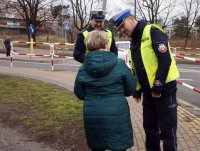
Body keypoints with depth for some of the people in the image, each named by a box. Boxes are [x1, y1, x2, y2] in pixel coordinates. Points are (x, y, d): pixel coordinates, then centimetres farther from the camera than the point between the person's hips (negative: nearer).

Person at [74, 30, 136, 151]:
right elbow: (132, 89, -1)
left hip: (92, 116, 3)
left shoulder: (83, 69, -2)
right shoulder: (119, 64, -8)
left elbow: (79, 94, 8)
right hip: (116, 115, -2)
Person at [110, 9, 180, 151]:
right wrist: (138, 90, 17)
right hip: (148, 90, 8)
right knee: (149, 126, 16)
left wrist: (157, 87, -19)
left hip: (164, 87, -8)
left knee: (167, 129, 0)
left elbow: (165, 60, -20)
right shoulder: (134, 41, 14)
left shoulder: (152, 31, -12)